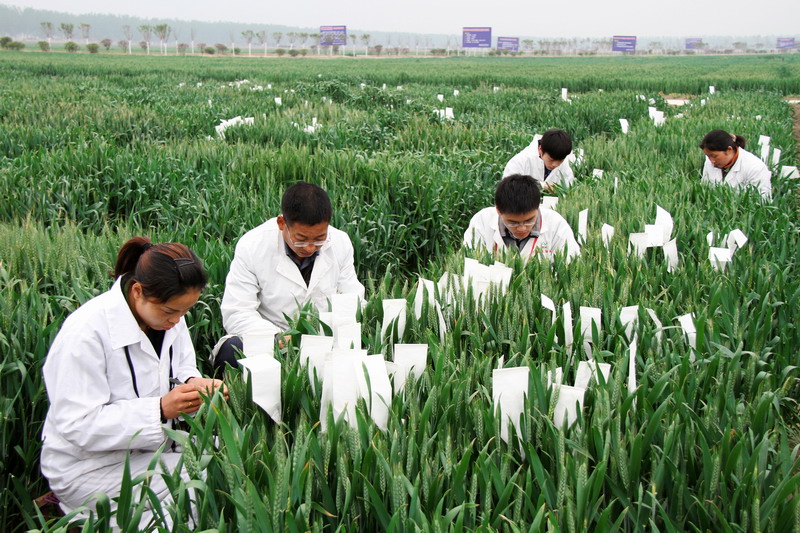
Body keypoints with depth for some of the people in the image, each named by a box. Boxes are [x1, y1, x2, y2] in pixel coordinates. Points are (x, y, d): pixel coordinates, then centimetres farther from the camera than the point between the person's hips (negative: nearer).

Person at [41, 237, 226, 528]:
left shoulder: (167, 312, -3)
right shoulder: (86, 332, -25)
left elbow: (182, 369, 12)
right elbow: (78, 427, -25)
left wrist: (194, 383, -14)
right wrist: (161, 409, -31)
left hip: (153, 446, 8)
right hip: (91, 467, -8)